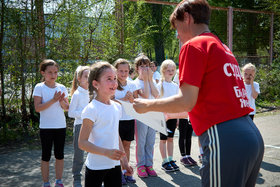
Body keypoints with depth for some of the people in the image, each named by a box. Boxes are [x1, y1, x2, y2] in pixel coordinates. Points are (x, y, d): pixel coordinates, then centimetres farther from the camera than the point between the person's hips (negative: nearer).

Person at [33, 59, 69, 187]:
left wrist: (62, 101, -14)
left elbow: (67, 108, 7)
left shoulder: (61, 88, 5)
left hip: (61, 126, 3)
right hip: (46, 127, -3)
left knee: (60, 155, 9)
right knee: (46, 156, 4)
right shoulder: (39, 87, -5)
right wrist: (53, 100, -19)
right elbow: (37, 108, -13)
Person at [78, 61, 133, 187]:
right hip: (96, 166, -6)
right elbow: (82, 142, -17)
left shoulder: (116, 107, 7)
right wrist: (106, 152, -28)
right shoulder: (91, 109, -14)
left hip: (114, 165, 6)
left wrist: (124, 161, 17)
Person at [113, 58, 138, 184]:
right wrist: (123, 99, -20)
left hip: (130, 119, 4)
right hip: (117, 119, -4)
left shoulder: (132, 85, 6)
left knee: (127, 146, 10)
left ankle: (126, 172, 19)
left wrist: (132, 99, -12)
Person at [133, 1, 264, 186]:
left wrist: (147, 105, 3)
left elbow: (187, 101, -12)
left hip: (224, 139, -9)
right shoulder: (224, 48, 20)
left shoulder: (194, 45, -5)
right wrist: (173, 114, 34)